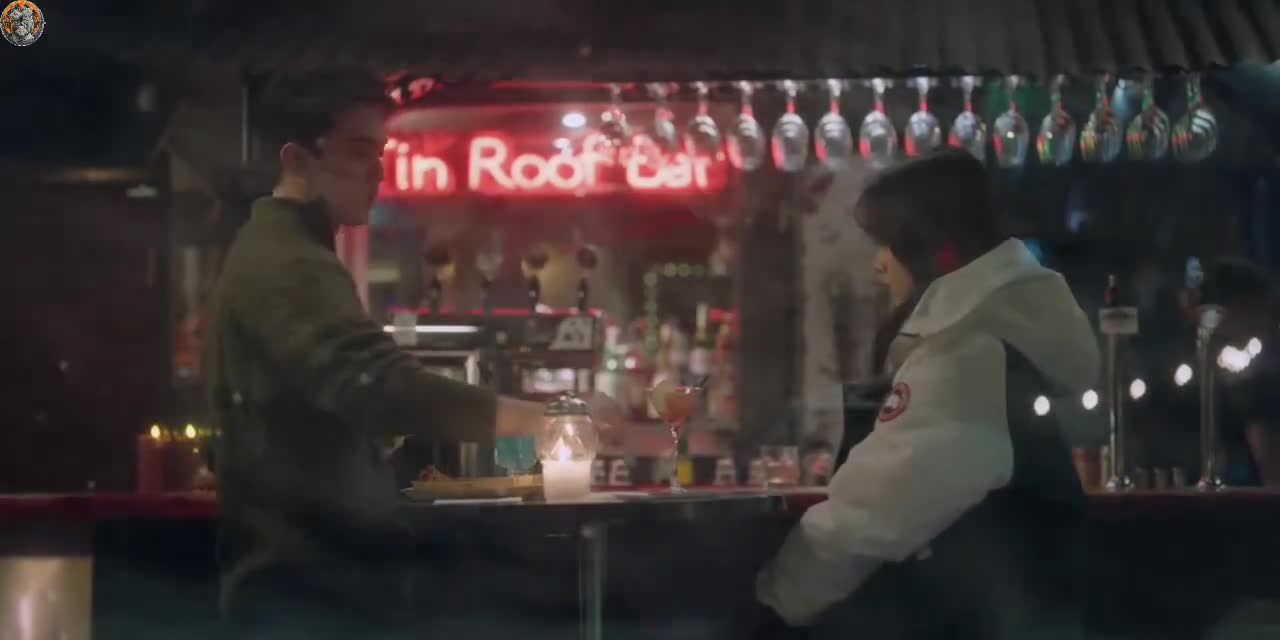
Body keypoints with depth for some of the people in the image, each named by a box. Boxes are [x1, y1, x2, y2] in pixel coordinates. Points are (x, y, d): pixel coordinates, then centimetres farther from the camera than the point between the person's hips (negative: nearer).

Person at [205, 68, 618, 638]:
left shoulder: (270, 254, 18)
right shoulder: (290, 266, -19)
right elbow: (386, 389, -35)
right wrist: (546, 417, -37)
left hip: (304, 576, 11)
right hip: (311, 587, -11)